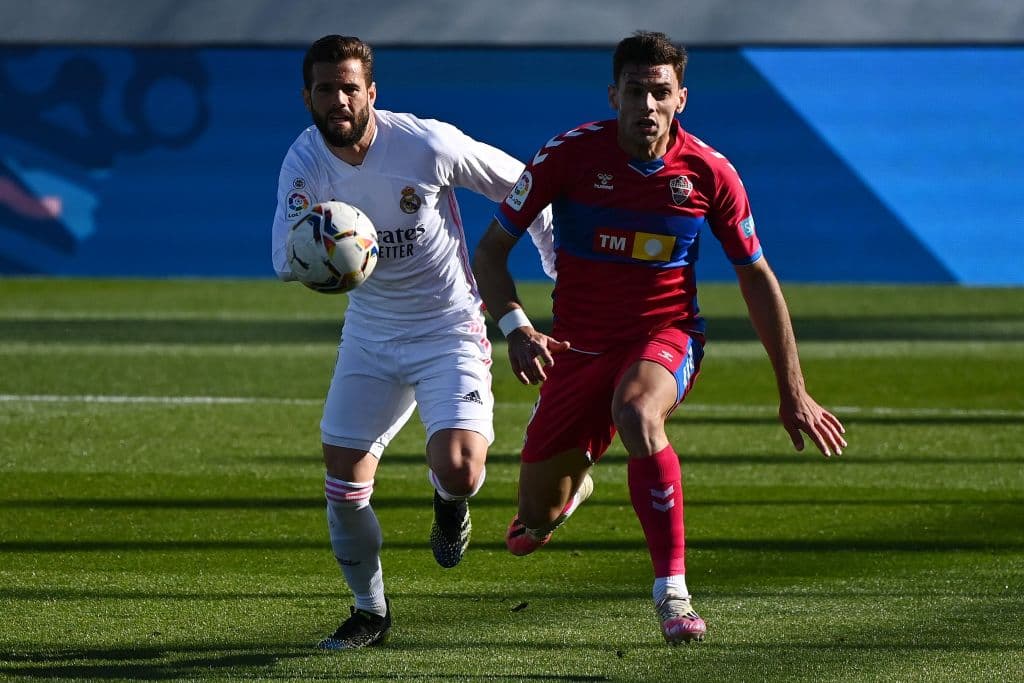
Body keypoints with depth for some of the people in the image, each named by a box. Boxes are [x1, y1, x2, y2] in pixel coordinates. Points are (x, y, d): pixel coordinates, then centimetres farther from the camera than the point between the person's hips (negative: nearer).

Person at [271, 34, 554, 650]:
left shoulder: (427, 144, -21)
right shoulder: (305, 163, -11)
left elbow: (520, 186, -7)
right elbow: (285, 259, -23)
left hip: (449, 329, -4)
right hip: (370, 332, 4)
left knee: (459, 471, -23)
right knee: (344, 483, 0)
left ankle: (449, 500, 17)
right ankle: (370, 611, 24)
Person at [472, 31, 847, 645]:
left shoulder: (709, 174, -11)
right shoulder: (570, 155, -12)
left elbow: (756, 277, 2)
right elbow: (490, 252, -4)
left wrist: (793, 392, 2)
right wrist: (516, 327, -22)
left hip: (666, 336, -2)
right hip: (581, 344, 2)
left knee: (635, 412, -39)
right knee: (537, 517, 6)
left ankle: (673, 593, -30)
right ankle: (573, 482, 49)